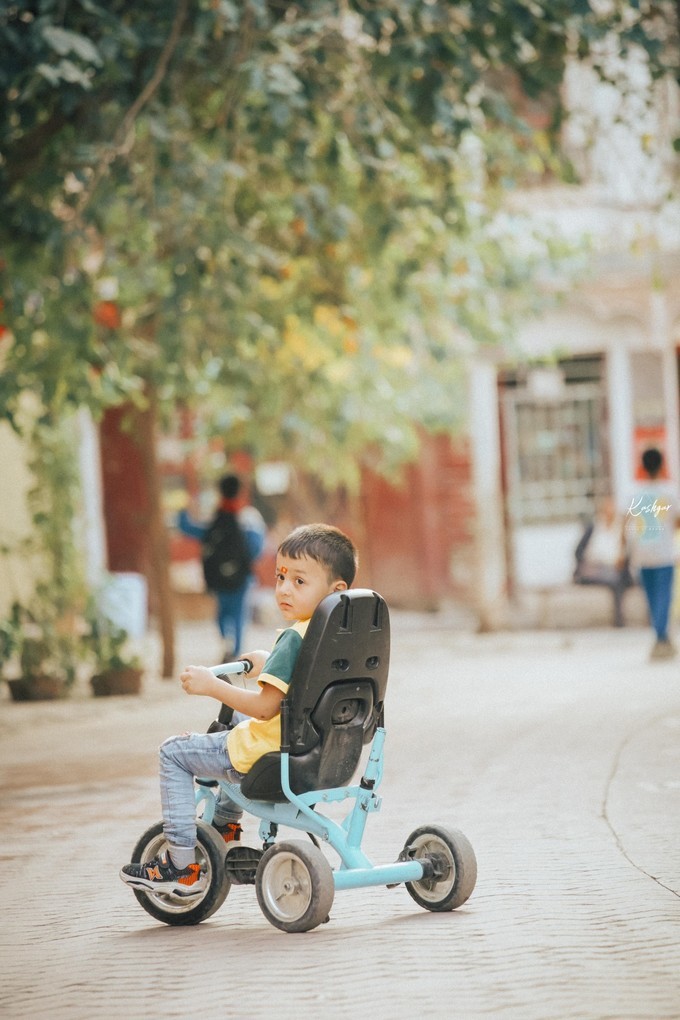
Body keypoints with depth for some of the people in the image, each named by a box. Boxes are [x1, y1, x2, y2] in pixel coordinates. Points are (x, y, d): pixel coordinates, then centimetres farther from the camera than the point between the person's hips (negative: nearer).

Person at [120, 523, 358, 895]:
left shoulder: (295, 638, -25)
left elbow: (265, 706, -28)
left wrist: (212, 686, -21)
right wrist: (269, 663, 28)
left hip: (269, 755, -9)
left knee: (174, 753, 4)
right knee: (238, 719, 37)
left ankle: (182, 865, 4)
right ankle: (224, 826, 42)